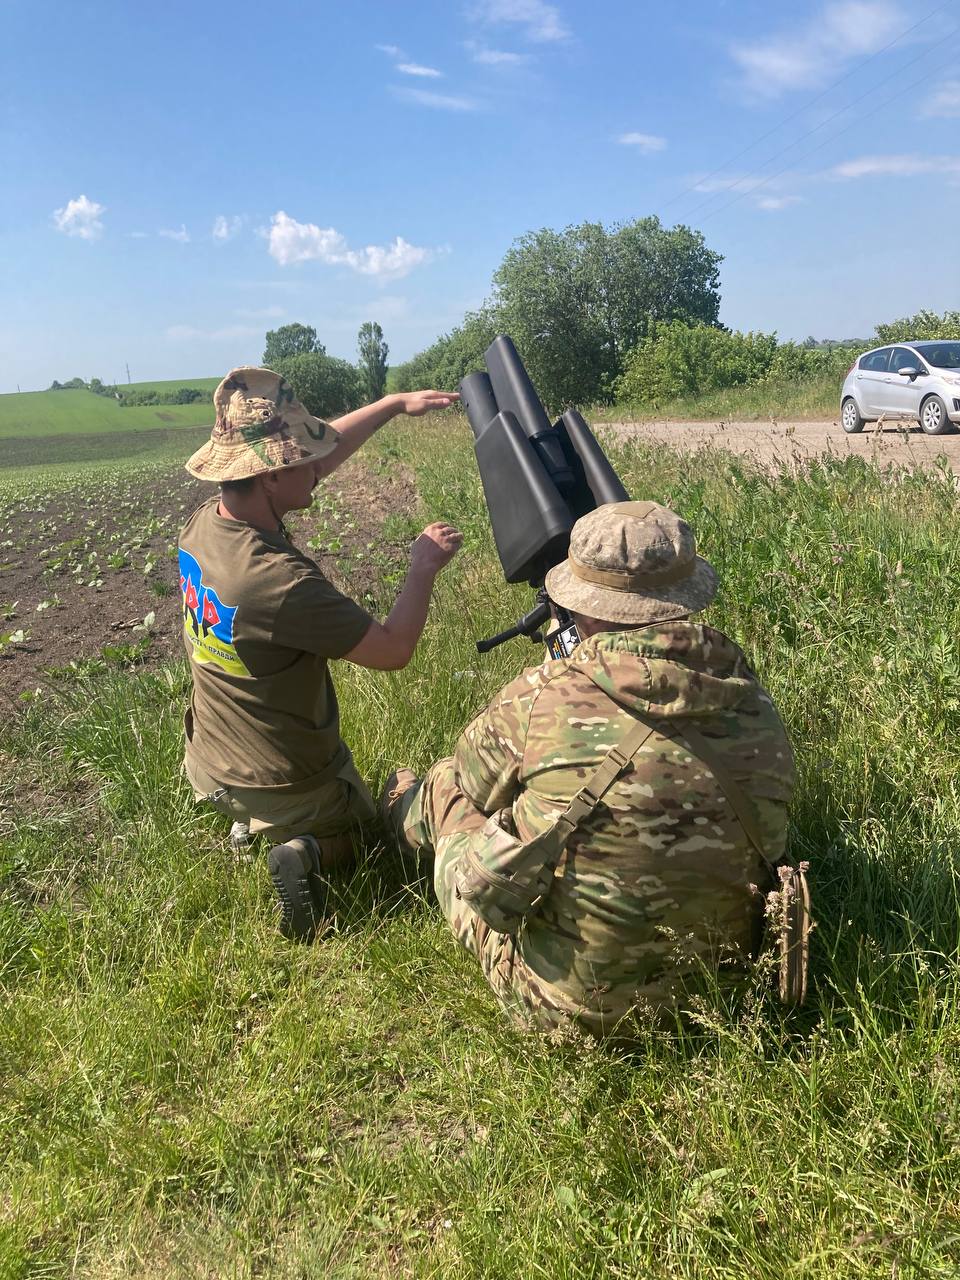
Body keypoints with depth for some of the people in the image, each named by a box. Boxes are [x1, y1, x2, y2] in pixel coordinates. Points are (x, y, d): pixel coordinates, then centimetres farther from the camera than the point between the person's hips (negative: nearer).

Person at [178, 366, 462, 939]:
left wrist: (395, 404, 5)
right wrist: (425, 566, -11)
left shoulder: (204, 523, -12)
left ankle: (251, 825, 15)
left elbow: (314, 457, 1)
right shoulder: (280, 582, -37)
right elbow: (394, 650, -25)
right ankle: (309, 854, -4)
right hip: (287, 783, -7)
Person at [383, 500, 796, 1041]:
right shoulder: (758, 709, -11)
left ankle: (410, 813, 54)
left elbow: (474, 782, -3)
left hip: (562, 1003, -4)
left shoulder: (541, 700, -24)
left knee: (450, 787, 16)